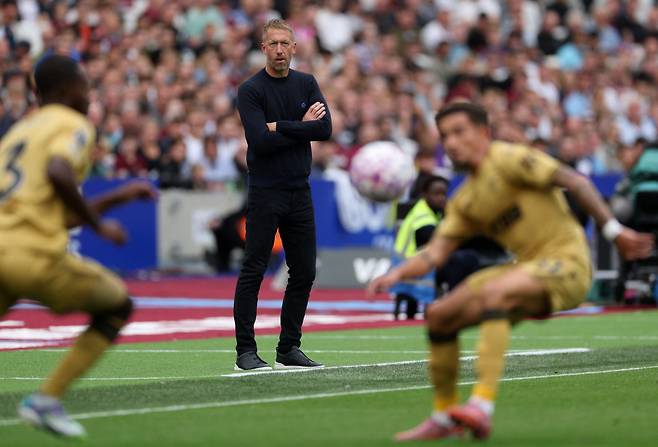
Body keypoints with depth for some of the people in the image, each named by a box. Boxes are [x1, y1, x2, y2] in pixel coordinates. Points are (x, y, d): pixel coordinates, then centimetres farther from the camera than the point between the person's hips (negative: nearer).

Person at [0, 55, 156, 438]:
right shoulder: (75, 126, 3)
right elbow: (58, 174, -19)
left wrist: (116, 198, 35)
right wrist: (98, 224, -6)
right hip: (34, 256, -6)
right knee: (118, 306, 17)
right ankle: (46, 400, 7)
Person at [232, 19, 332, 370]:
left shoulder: (306, 84, 8)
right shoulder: (251, 90, -6)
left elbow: (325, 129, -6)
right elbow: (260, 141, -19)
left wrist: (281, 127, -13)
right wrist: (301, 127, -9)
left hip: (299, 192, 5)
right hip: (265, 193, -5)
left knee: (304, 272, 7)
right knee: (253, 272, -4)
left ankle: (289, 348, 16)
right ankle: (246, 351, -1)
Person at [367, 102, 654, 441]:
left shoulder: (507, 159, -9)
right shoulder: (464, 202, 14)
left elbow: (575, 182, -13)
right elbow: (434, 254, 8)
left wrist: (614, 231, -18)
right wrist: (397, 274, -12)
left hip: (566, 261, -8)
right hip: (528, 266, 8)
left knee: (492, 293, -35)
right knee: (439, 317, 4)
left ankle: (482, 406, -43)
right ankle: (445, 418, 16)